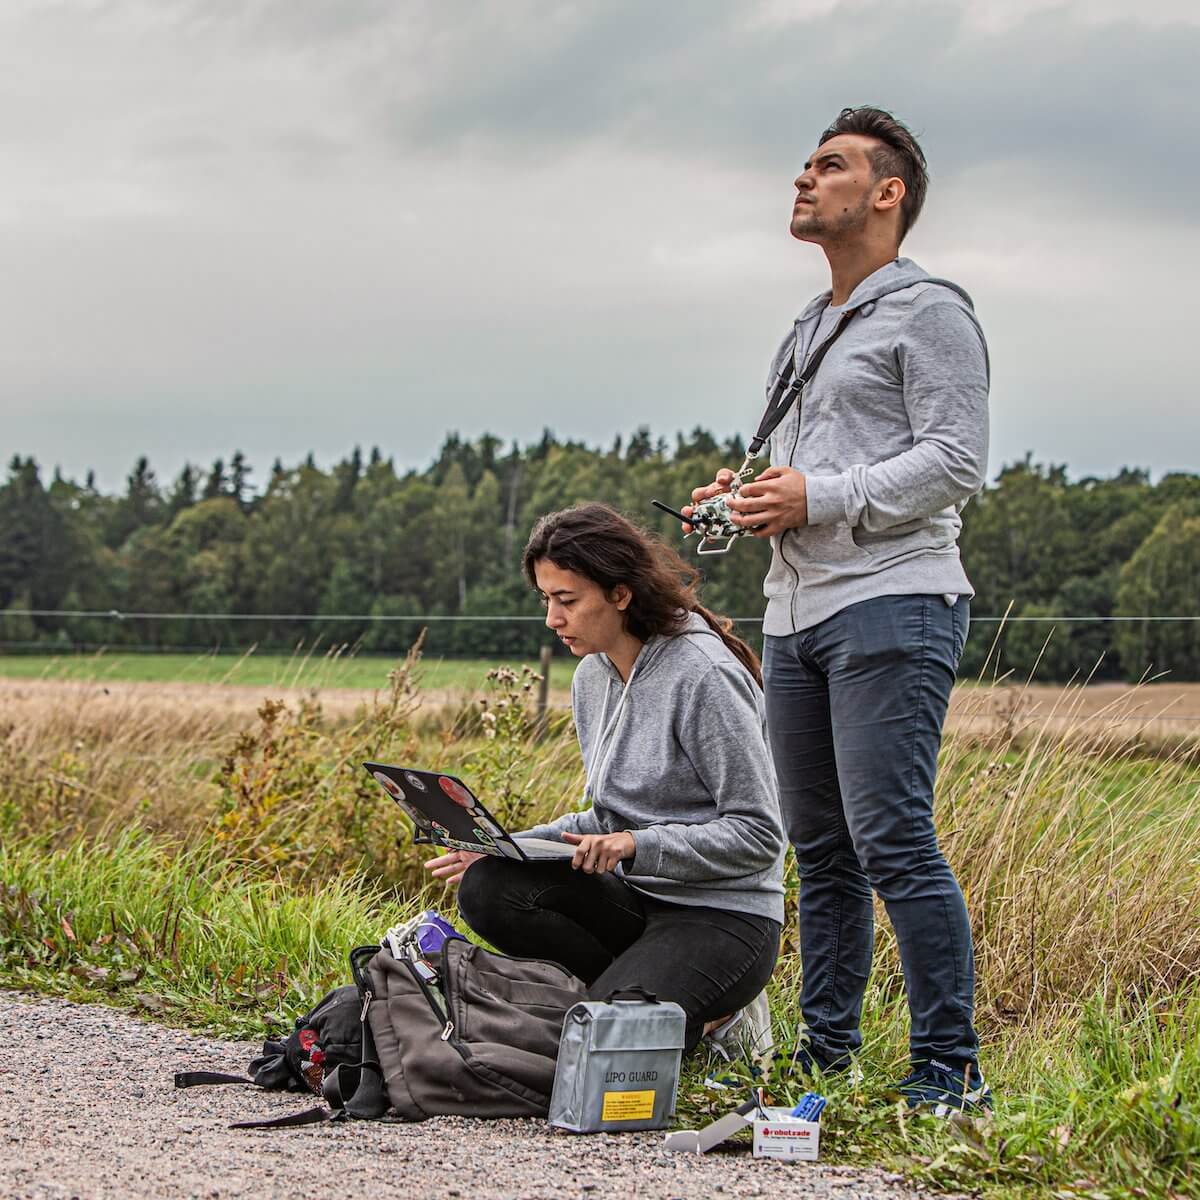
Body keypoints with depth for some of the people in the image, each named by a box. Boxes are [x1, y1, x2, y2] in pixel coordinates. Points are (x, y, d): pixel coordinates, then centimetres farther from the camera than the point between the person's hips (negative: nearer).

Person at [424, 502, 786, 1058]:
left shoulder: (705, 677, -16)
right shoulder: (593, 678, 9)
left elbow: (758, 835, -16)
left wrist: (639, 846, -26)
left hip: (724, 917, -8)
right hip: (638, 900, 8)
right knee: (489, 887, -19)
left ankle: (711, 1013, 1)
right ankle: (636, 993, -5)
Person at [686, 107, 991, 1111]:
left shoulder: (928, 312, -2)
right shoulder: (810, 332, 24)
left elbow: (956, 460, -12)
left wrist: (820, 498, -17)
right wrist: (743, 499, 10)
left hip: (891, 605, -9)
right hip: (796, 613, 9)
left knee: (892, 841, -14)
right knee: (818, 846, 10)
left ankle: (950, 1072, -9)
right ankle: (826, 1052, 17)